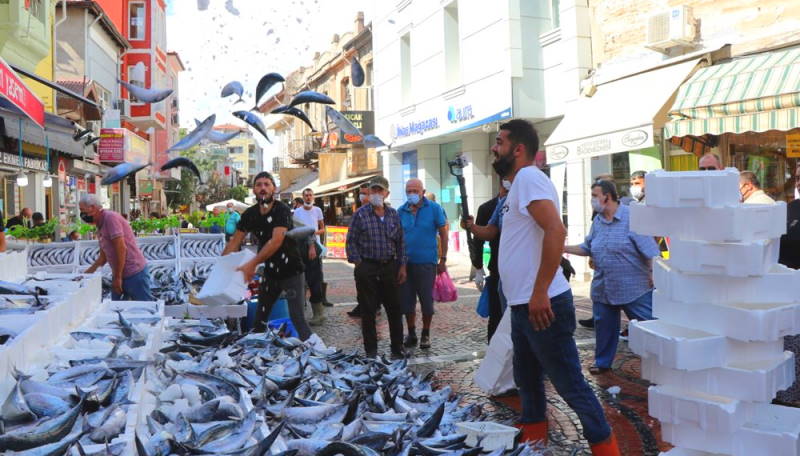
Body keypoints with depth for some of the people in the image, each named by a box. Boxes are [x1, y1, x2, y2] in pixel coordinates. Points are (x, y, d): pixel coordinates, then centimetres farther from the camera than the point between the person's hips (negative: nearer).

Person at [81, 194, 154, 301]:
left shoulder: (110, 217, -12)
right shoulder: (100, 226, 17)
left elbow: (121, 248, -19)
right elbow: (103, 257, 23)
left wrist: (117, 277, -17)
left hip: (135, 273, -9)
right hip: (119, 275, 10)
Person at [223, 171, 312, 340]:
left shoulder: (281, 210, -17)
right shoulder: (250, 214, 2)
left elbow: (276, 241, -28)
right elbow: (235, 241, 7)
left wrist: (252, 264, -30)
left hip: (291, 272, -6)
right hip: (270, 273, 6)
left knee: (297, 318, -11)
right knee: (260, 318, 14)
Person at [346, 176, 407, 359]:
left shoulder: (393, 214, 8)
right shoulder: (360, 214, -2)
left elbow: (400, 242, 11)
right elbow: (351, 241, -2)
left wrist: (402, 266, 6)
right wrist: (358, 264, -8)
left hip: (390, 267, 3)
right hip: (367, 268, -3)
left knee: (394, 309, 7)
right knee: (368, 310, 4)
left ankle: (397, 347, 19)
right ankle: (371, 350, 14)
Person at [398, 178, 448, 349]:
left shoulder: (434, 209, -4)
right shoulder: (401, 211, 5)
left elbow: (443, 234, -1)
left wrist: (443, 259, -5)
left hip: (426, 262, -3)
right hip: (405, 262, 3)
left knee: (426, 301, 4)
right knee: (407, 301, 9)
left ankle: (425, 334, 20)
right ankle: (411, 334, 24)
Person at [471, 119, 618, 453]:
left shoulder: (529, 177, -14)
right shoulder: (519, 183, 17)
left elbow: (556, 231, -27)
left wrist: (539, 293, -29)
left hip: (541, 305, -10)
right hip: (523, 305, 11)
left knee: (569, 383, -2)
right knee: (527, 380, 20)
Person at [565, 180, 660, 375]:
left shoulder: (632, 217, -13)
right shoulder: (597, 222, 9)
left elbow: (650, 251, -14)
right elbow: (586, 248, 15)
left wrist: (653, 275, -17)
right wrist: (562, 248, 5)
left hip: (634, 287, -7)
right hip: (603, 288, 7)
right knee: (604, 326, 16)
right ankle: (603, 362, 32)